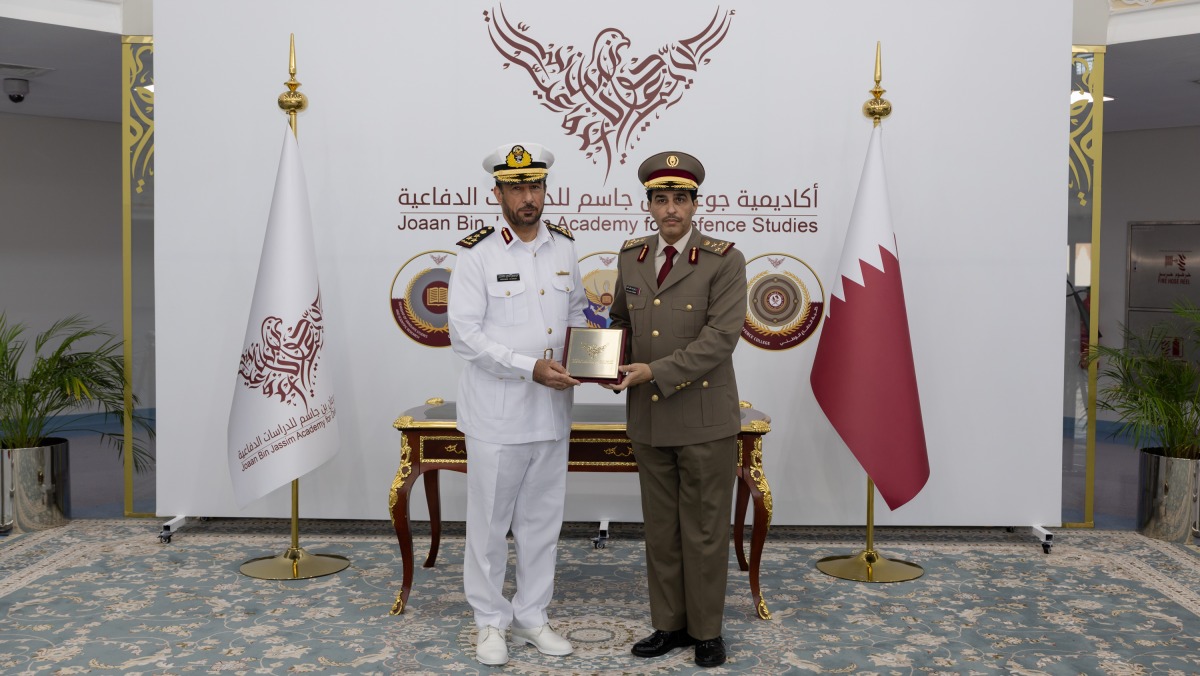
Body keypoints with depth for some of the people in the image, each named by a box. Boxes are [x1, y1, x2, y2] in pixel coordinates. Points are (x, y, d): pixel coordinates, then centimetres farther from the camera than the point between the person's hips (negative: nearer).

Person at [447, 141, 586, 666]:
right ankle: (490, 621, 25)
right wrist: (531, 367, -22)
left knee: (542, 521, 14)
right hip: (497, 414, -4)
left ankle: (531, 615, 30)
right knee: (490, 523, 7)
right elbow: (465, 336, -14)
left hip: (552, 412, 5)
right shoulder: (477, 254, -9)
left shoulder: (564, 248, 6)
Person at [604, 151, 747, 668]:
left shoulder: (724, 261, -8)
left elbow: (720, 338, -17)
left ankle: (706, 630, 23)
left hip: (705, 419, -4)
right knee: (661, 528, 13)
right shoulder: (631, 257, 8)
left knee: (704, 529, 7)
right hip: (648, 418, 4)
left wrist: (655, 372, -22)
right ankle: (670, 624, 28)